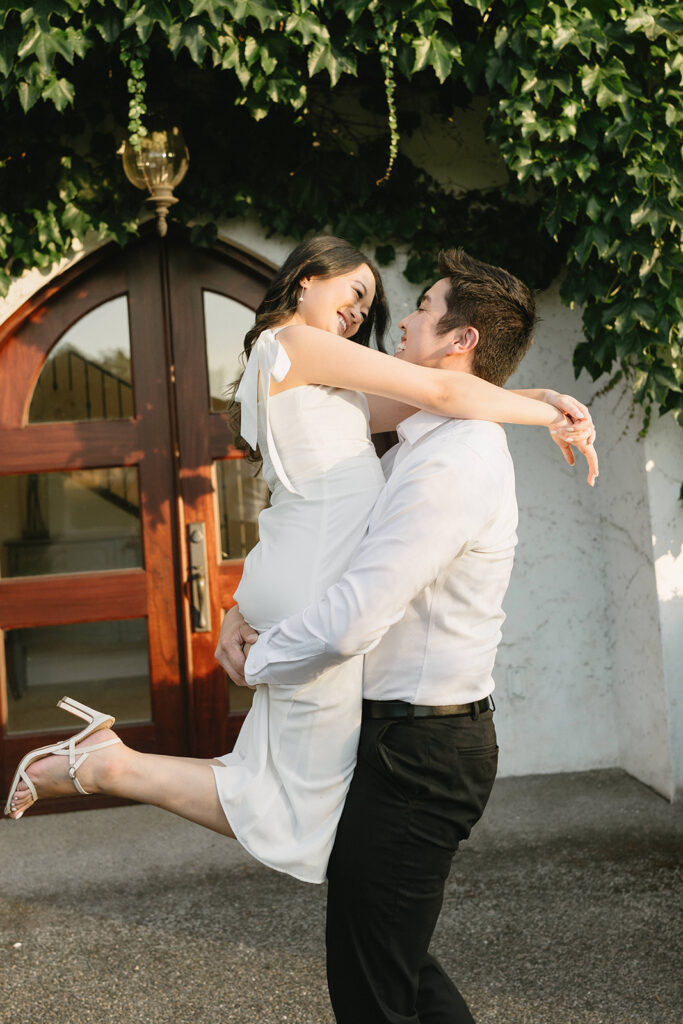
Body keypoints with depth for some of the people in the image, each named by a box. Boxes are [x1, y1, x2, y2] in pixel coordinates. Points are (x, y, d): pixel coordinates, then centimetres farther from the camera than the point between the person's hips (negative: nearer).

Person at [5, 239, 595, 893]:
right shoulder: (296, 342, -6)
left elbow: (413, 407, 15)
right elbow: (440, 392, -9)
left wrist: (537, 400, 6)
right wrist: (549, 418, 2)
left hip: (300, 589, 10)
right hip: (320, 597, -10)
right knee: (294, 827, -1)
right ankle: (107, 766, 0)